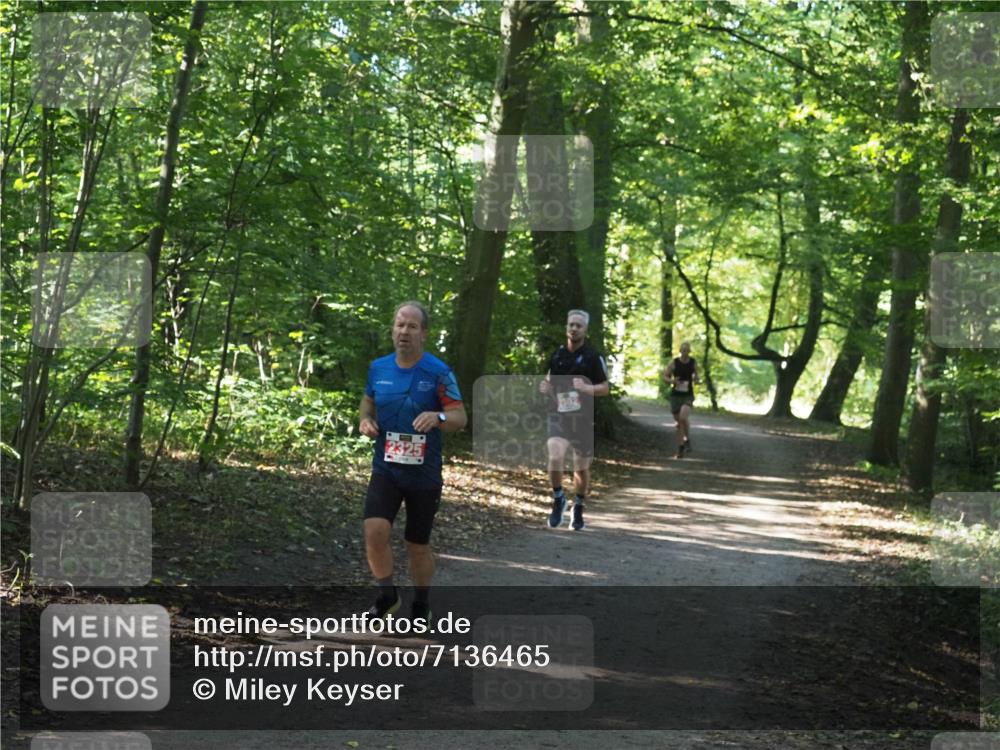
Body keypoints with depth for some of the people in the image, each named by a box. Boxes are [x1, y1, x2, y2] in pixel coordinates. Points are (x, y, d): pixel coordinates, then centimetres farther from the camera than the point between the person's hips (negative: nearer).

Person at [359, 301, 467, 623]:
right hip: (385, 469, 2)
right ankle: (387, 595, 8)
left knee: (418, 545, 10)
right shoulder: (378, 367, 0)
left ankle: (421, 605, 34)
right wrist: (365, 419, -3)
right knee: (375, 531, -18)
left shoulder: (438, 372, -11)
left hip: (424, 473, -2)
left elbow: (460, 417, -11)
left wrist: (438, 417, -33)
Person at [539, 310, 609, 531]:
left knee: (582, 468, 9)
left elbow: (605, 387, -1)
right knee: (555, 457, -23)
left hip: (583, 419, -1)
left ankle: (578, 509, 30)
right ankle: (558, 499, -1)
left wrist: (587, 388, -21)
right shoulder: (557, 355, 6)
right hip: (558, 416, 1)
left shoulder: (593, 357, -3)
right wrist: (545, 387, -2)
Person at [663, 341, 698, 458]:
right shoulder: (674, 362, -6)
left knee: (683, 416, -27)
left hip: (688, 396, -1)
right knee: (678, 422, 6)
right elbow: (665, 376, 3)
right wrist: (672, 381, -19)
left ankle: (687, 440, -5)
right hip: (675, 395, 1)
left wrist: (696, 379, -9)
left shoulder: (693, 362, -2)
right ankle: (680, 449, 20)